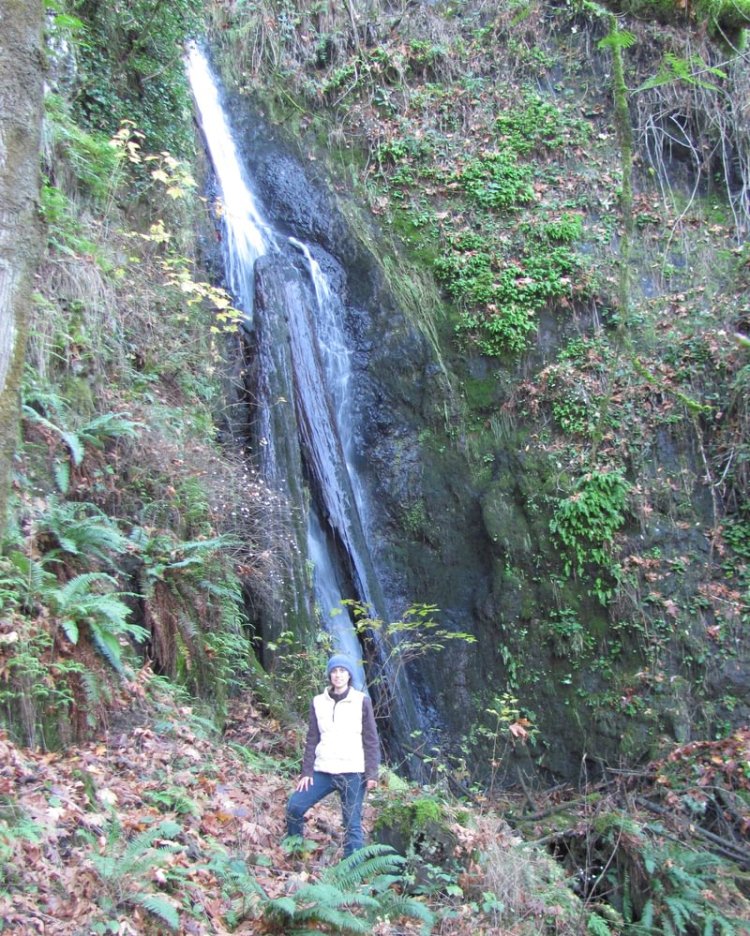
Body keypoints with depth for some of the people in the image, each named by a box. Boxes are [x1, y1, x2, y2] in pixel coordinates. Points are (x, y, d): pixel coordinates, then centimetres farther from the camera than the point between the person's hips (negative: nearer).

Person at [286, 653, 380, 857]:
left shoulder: (362, 701, 1)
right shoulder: (318, 702, 9)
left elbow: (371, 740, 0)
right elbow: (312, 739, 9)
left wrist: (372, 773, -6)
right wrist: (306, 771, 1)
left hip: (353, 773, -3)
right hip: (323, 771, 3)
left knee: (352, 824, -4)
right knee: (295, 806, -4)